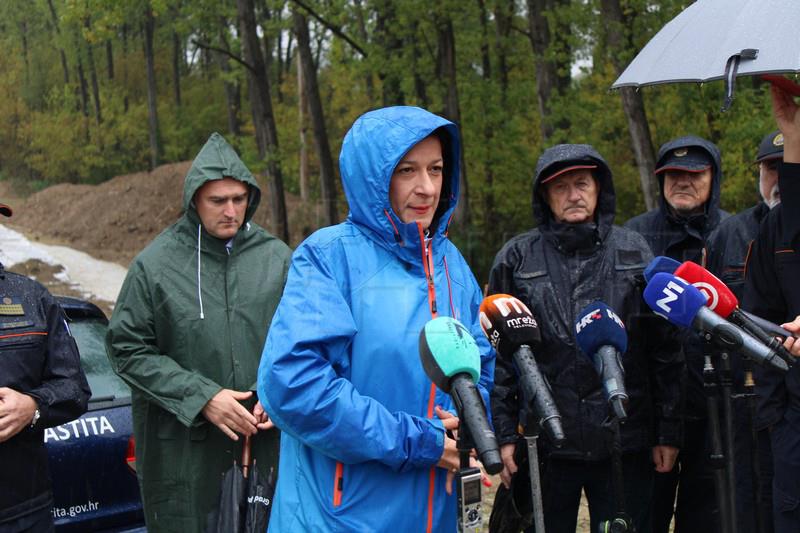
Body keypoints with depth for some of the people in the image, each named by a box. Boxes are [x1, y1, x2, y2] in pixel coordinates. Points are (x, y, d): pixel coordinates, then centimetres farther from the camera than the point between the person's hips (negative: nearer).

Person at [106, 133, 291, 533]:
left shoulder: (277, 258, 4)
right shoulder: (155, 264, -2)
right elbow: (127, 349, -3)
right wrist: (200, 397, -11)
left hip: (267, 441, 2)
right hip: (182, 451, -2)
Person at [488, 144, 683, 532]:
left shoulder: (634, 253, 6)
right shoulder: (517, 259, 4)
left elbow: (666, 350, 6)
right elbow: (497, 354, 4)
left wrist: (668, 432, 4)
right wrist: (503, 434, -2)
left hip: (625, 445, 0)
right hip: (544, 446, 0)